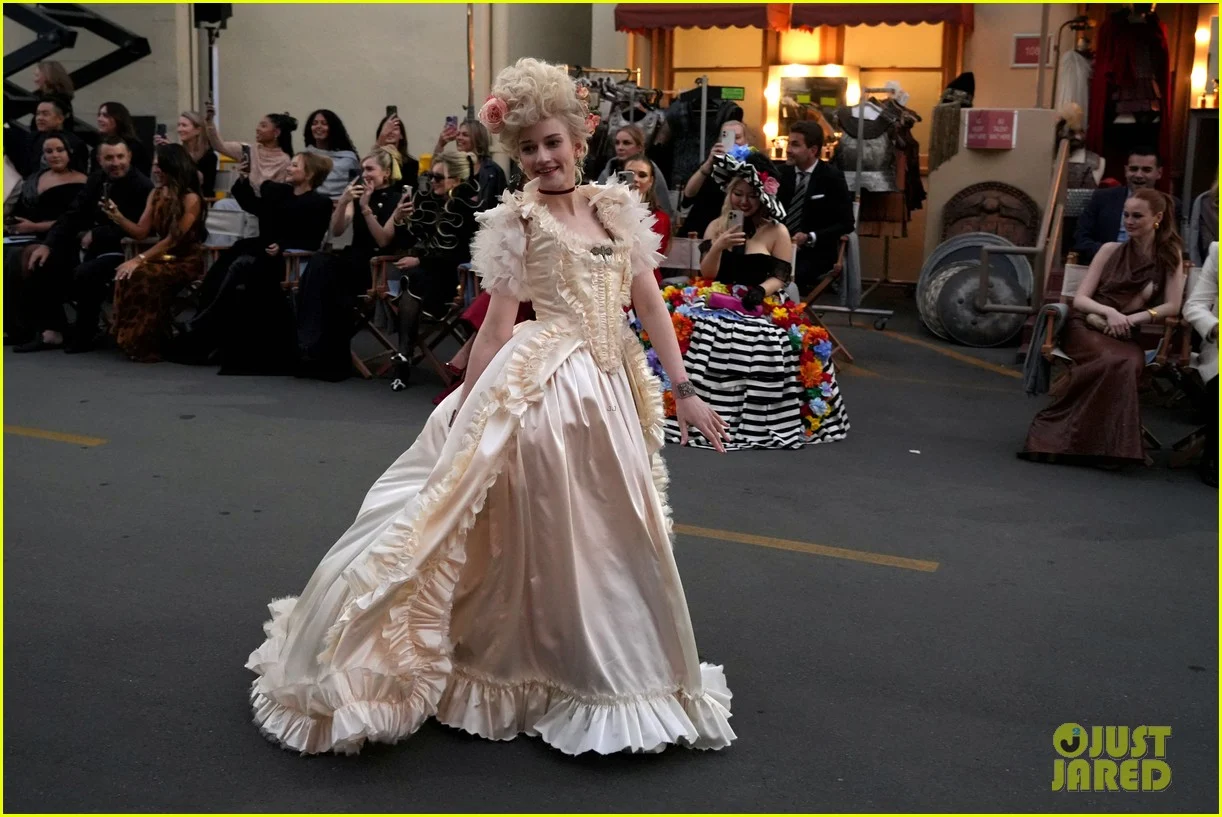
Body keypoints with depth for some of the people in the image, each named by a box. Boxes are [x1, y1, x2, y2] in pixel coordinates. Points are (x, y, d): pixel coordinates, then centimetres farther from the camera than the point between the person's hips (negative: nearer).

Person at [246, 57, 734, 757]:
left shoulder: (617, 205, 10)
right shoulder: (516, 219, -2)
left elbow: (651, 303, 9)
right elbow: (497, 325, -4)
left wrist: (684, 390, 6)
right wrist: (465, 415, -7)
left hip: (614, 387, 5)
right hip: (544, 385, -5)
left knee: (611, 540, 15)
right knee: (546, 536, 2)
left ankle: (610, 677, 34)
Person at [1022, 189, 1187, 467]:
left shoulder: (1170, 255, 9)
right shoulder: (1111, 250, 9)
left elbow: (1173, 306, 1)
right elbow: (1079, 298, 3)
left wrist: (1131, 319, -13)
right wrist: (1109, 312, -17)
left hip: (1124, 336, 1)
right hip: (1087, 327, -1)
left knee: (1131, 363, -37)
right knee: (1115, 360, -36)